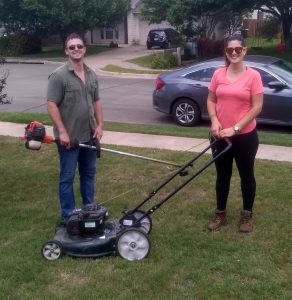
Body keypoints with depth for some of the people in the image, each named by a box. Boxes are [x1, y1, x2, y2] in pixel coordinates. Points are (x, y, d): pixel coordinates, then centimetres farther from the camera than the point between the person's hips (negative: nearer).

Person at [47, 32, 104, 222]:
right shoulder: (59, 75, -13)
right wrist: (62, 131, -20)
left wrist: (100, 125, 4)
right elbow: (51, 105, -15)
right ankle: (69, 215, 15)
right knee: (67, 177, 4)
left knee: (89, 173, 16)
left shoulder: (92, 75, 8)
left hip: (89, 135, 7)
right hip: (69, 137, -6)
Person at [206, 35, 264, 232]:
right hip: (221, 135, 3)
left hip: (245, 136, -3)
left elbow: (257, 107, -12)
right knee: (222, 175, 14)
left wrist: (235, 128, -17)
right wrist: (214, 120, -12)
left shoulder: (253, 76, -9)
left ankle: (247, 215, 28)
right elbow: (211, 100, 6)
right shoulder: (218, 74, 1)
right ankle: (220, 214, 29)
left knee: (246, 175, 11)